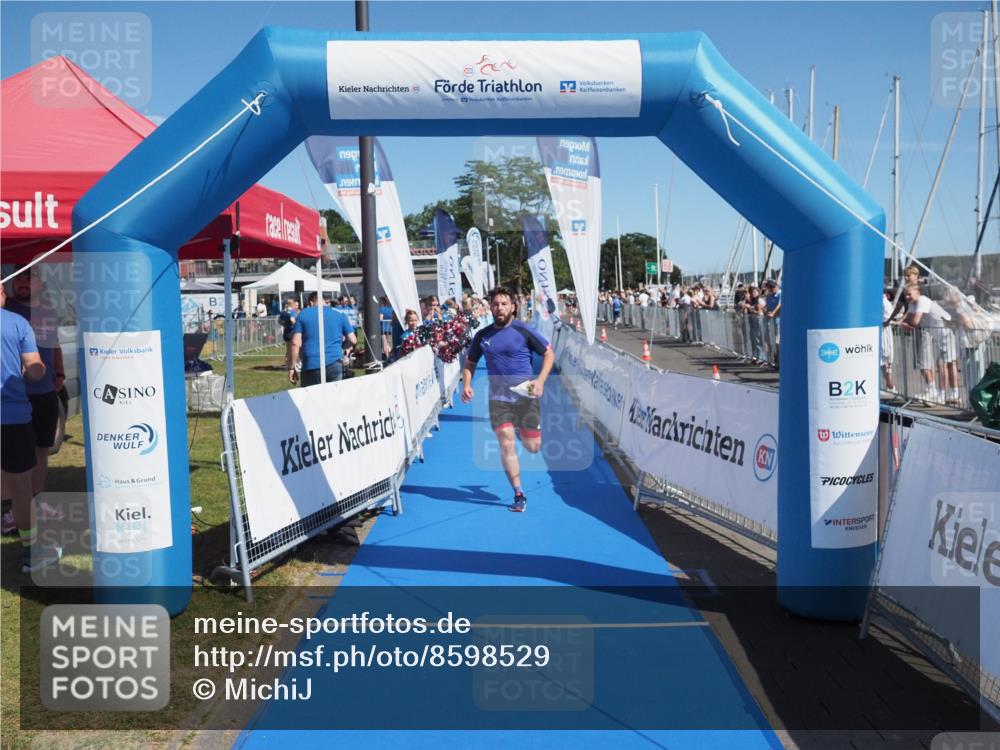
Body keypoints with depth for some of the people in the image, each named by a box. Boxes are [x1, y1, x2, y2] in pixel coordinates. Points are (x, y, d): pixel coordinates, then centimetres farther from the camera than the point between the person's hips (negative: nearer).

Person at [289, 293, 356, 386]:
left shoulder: (302, 315, 7)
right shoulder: (339, 314, 9)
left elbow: (295, 343, -2)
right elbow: (353, 340, 6)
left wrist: (291, 367, 3)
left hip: (311, 365, -1)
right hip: (334, 364, 1)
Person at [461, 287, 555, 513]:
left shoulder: (523, 331, -5)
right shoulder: (482, 336, 4)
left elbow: (549, 353, 0)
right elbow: (470, 363, 16)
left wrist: (540, 380, -14)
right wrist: (466, 385, -3)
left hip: (526, 395, -1)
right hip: (498, 398, 2)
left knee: (533, 447, 4)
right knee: (506, 444, -9)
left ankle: (525, 432, 42)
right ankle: (519, 495, 4)